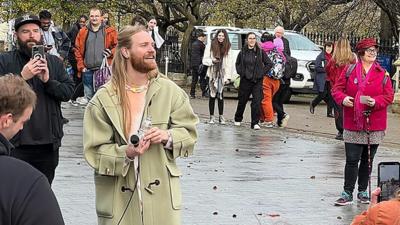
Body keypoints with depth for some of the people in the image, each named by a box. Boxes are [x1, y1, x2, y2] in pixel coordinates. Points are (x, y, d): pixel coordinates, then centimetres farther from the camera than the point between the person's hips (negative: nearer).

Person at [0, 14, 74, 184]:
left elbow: (68, 92, 1)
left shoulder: (55, 62, 10)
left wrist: (48, 80, -15)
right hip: (17, 144, -3)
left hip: (49, 143, 3)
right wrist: (22, 77, -20)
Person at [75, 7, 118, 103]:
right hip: (88, 71, 2)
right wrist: (81, 66, 3)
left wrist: (111, 53, -13)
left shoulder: (110, 32, 4)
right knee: (88, 98, 8)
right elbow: (77, 50, 10)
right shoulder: (83, 32, 9)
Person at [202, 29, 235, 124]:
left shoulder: (228, 48, 5)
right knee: (212, 95, 0)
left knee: (220, 95, -1)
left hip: (222, 74, 1)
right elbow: (205, 60, 5)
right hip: (212, 74, -1)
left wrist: (228, 77, -4)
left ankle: (221, 116, 8)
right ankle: (212, 116, 8)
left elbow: (229, 63, 3)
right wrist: (212, 61, -16)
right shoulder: (210, 46, 2)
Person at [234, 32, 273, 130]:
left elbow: (269, 64, 5)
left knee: (257, 102, -9)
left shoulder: (260, 52, -1)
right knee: (242, 101, 12)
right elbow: (237, 64, 19)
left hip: (257, 81, -1)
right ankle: (238, 119, 32)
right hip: (245, 80, 1)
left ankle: (255, 123, -4)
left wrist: (262, 73, -1)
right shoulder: (243, 52, 3)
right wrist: (241, 73, 6)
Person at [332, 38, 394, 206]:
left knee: (368, 160, 11)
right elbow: (337, 89, 5)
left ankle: (363, 192, 22)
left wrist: (376, 102, -18)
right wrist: (343, 98, -17)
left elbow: (389, 96, 1)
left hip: (375, 125, 1)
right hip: (353, 124, -1)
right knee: (352, 160, -4)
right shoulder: (349, 71, 2)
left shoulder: (382, 74, 3)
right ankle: (347, 193, 1)